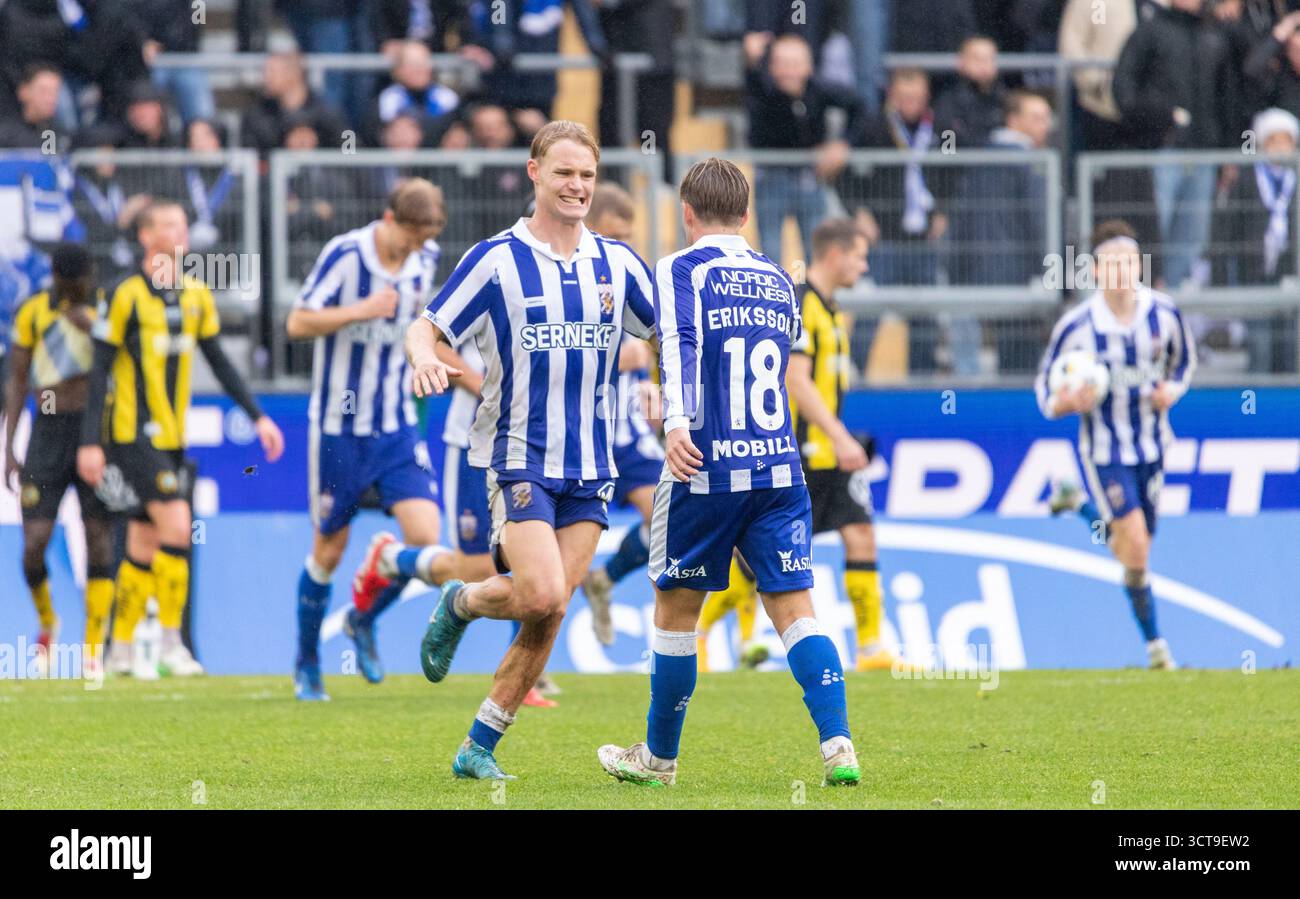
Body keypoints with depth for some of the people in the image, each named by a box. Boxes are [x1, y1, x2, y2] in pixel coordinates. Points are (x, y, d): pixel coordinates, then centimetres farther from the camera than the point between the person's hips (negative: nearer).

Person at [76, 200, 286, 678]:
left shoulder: (197, 296, 8)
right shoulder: (125, 296, -9)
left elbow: (219, 362, 15)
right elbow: (100, 372, -8)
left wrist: (258, 417, 9)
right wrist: (90, 442, -12)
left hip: (172, 438, 6)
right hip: (133, 434, -6)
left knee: (145, 546, 9)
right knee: (176, 526, -17)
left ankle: (120, 650, 16)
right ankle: (170, 643, -12)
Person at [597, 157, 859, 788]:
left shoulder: (681, 270, -2)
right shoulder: (779, 280, 16)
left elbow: (678, 345, -19)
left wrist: (677, 423, -33)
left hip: (706, 472, -4)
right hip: (781, 468, 4)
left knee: (675, 612, 10)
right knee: (794, 609, 1)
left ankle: (659, 757, 20)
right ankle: (838, 746, -15)